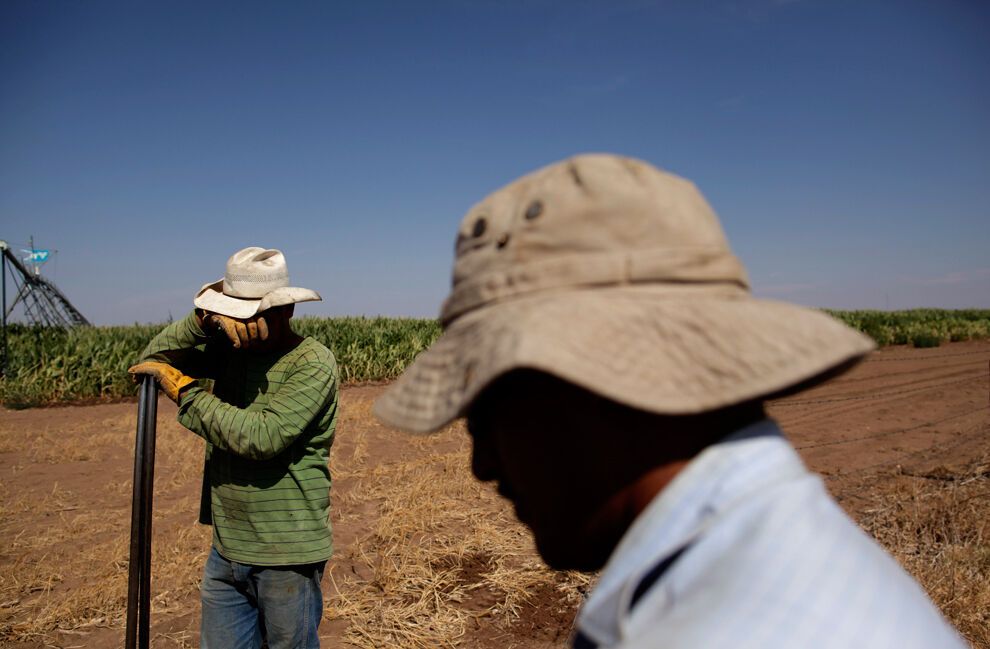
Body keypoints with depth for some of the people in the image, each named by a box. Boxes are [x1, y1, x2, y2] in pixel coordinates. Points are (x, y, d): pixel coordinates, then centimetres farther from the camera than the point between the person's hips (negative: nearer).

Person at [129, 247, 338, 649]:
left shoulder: (313, 363, -17)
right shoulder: (231, 348, 4)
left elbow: (262, 437, -26)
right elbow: (154, 359, 3)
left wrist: (186, 390, -16)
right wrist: (203, 318, -14)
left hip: (286, 556, -6)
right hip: (226, 550, 6)